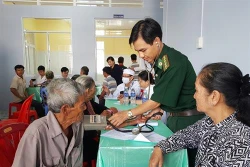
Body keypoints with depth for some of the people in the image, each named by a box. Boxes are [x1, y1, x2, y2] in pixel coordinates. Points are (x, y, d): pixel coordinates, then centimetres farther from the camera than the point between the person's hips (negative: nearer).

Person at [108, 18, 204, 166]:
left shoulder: (175, 63, -25)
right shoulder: (159, 60, 1)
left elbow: (158, 100, -20)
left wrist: (128, 114, -11)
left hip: (188, 120, -8)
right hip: (174, 117, 8)